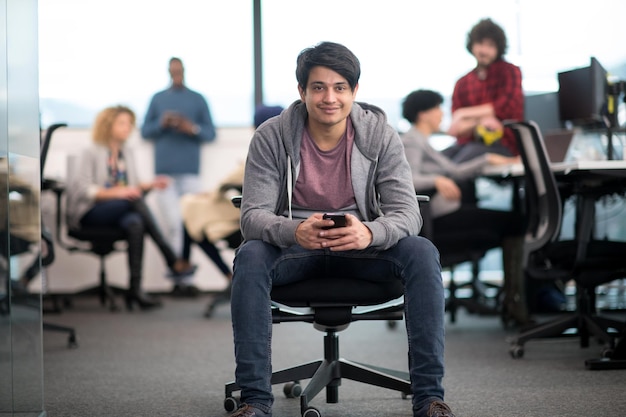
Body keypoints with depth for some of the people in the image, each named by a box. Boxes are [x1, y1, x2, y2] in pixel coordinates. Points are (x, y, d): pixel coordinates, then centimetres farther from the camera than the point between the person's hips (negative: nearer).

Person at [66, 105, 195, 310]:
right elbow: (83, 189, -11)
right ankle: (172, 261, -37)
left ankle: (135, 289, -43)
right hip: (91, 214, -6)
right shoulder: (91, 153, 0)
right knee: (135, 201, -34)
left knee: (135, 223, -33)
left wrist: (150, 185, 2)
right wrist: (116, 192, -23)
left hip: (121, 213, 6)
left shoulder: (127, 153, 20)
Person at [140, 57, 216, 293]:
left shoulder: (198, 100, 12)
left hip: (190, 170, 0)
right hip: (164, 170, 0)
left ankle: (185, 276, 1)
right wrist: (162, 124, -7)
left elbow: (211, 133, 9)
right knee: (174, 223, -8)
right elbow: (145, 131, 11)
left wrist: (194, 129, -11)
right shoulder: (157, 99, 14)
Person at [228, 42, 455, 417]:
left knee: (422, 252, -28)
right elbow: (253, 215, -17)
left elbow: (407, 212, -15)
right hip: (293, 246, -1)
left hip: (363, 244, 1)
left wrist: (369, 233, -39)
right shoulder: (272, 137, -11)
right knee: (250, 256, -33)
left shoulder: (381, 135, -9)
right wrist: (297, 232, -41)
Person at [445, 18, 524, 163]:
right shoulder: (462, 83, 14)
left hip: (502, 145, -3)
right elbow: (456, 129, 6)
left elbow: (509, 106, -6)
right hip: (469, 142, 3)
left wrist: (466, 113, -5)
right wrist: (479, 121, -16)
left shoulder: (510, 72, 10)